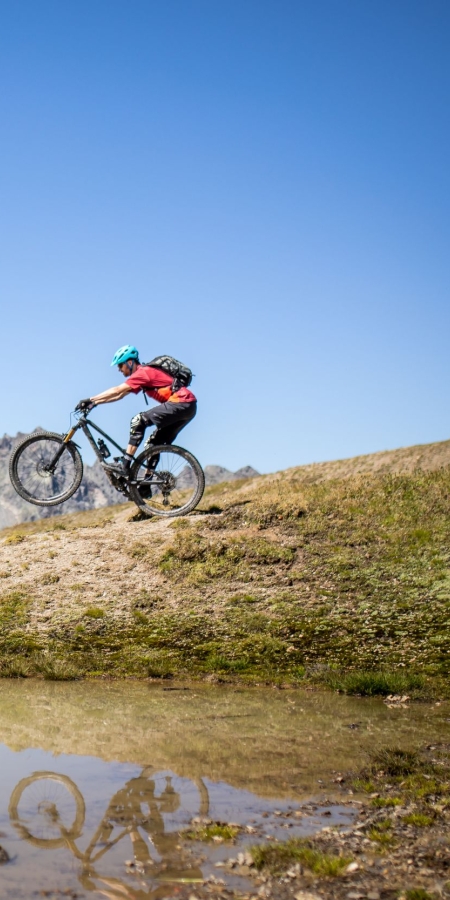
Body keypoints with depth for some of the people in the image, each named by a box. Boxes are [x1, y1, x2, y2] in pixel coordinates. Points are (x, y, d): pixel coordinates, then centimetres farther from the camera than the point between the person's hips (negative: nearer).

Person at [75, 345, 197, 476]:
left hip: (181, 403, -10)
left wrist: (90, 400, -12)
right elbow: (119, 395, 20)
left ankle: (124, 465, -18)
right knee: (155, 443, 14)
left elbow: (117, 391, -15)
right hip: (187, 407, 10)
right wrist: (95, 402, 14)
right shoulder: (142, 374, 19)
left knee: (139, 420, -15)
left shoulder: (143, 372, -10)